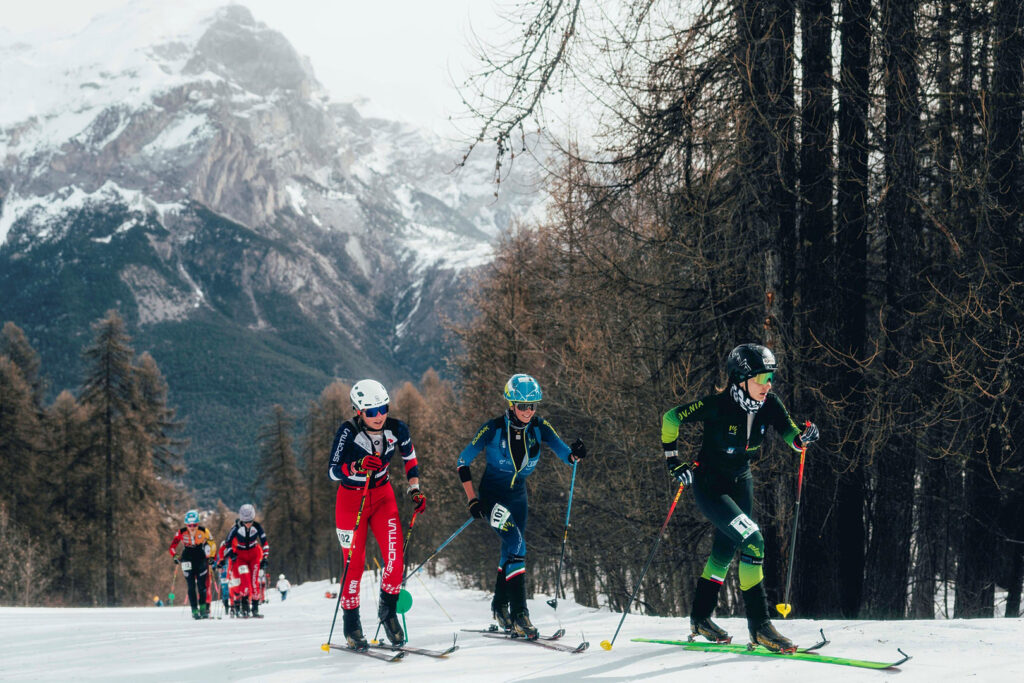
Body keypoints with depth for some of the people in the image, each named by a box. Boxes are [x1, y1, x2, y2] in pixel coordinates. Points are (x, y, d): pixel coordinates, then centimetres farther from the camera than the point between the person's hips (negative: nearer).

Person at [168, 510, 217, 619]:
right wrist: (175, 557, -10)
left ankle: (204, 608, 6)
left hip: (201, 560, 0)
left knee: (202, 585, -5)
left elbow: (212, 544, 3)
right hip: (188, 560, 0)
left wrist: (211, 557, -4)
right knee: (191, 586, -4)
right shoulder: (181, 532, -9)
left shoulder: (204, 531, -10)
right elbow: (172, 547, 1)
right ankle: (195, 610, -4)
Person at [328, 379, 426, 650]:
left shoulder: (396, 429, -12)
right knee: (354, 564, -3)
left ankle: (388, 611, 11)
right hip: (351, 499, -3)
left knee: (396, 558, -12)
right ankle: (351, 624, 14)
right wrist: (358, 466, -39)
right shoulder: (348, 431, -22)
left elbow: (410, 458, 8)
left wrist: (415, 490, 0)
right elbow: (333, 471, -22)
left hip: (382, 495, 3)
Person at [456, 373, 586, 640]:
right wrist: (472, 499, -16)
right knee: (517, 544, -24)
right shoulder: (493, 429, -20)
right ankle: (518, 613, -26)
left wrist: (575, 454, -38)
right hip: (491, 495, -5)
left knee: (511, 551, 17)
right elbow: (463, 461, -11)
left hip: (518, 495, 5)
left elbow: (564, 453, -14)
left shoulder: (539, 427, -10)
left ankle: (500, 607, 39)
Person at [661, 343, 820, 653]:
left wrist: (804, 437, -30)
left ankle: (700, 618, 37)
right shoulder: (717, 405, -25)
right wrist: (673, 461, -13)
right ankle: (759, 624, -14)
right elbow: (670, 418, -15)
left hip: (740, 482, 7)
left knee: (725, 550, 19)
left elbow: (792, 437, -7)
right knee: (753, 541, -20)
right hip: (709, 486, -7)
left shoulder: (768, 404, -10)